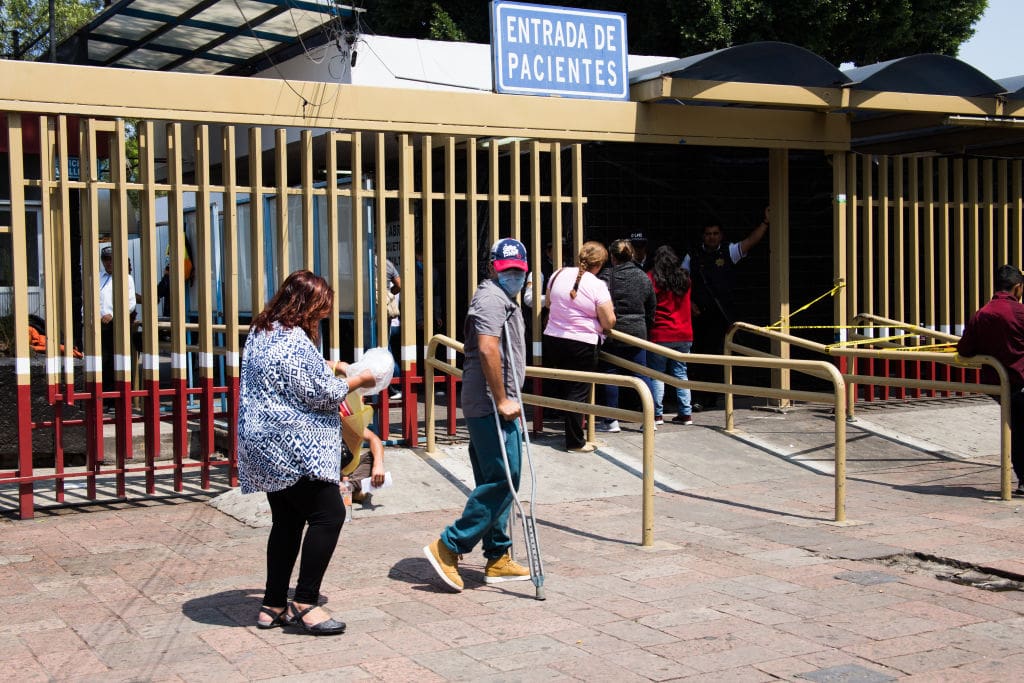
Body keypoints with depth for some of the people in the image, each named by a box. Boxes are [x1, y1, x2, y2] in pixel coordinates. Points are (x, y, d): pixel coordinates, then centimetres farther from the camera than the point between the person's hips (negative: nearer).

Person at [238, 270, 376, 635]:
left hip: (264, 447, 11)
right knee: (328, 514, -6)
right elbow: (322, 393, -15)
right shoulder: (294, 341, -18)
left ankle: (273, 606, 19)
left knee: (287, 522, 15)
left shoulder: (260, 332, 15)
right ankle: (305, 603, -5)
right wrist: (357, 381, 0)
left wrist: (326, 367, 23)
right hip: (292, 450, -11)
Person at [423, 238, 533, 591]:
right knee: (503, 480, -11)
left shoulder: (503, 299, 23)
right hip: (491, 406, -11)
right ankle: (448, 547, -8)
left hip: (492, 406, 11)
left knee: (496, 483, 12)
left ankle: (498, 559, 18)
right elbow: (487, 350, -24)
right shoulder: (492, 298, -11)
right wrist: (502, 400, -22)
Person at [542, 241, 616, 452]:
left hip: (552, 339, 5)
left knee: (564, 387, 17)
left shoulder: (558, 274, 2)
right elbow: (609, 322, -11)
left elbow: (548, 304, 19)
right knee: (578, 392, 3)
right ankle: (575, 442, 9)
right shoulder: (597, 286, -14)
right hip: (582, 345, -5)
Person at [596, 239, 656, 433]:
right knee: (642, 375, 8)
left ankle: (611, 421, 7)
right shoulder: (644, 277, 7)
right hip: (638, 332, 4)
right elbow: (651, 308, 14)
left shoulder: (607, 276, -8)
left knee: (611, 374, 4)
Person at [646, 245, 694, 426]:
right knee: (680, 373, 10)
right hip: (684, 334, 4)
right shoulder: (684, 279, 8)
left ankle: (657, 414, 1)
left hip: (660, 334, -4)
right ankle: (685, 414, 8)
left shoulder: (652, 278, -6)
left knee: (656, 374, 4)